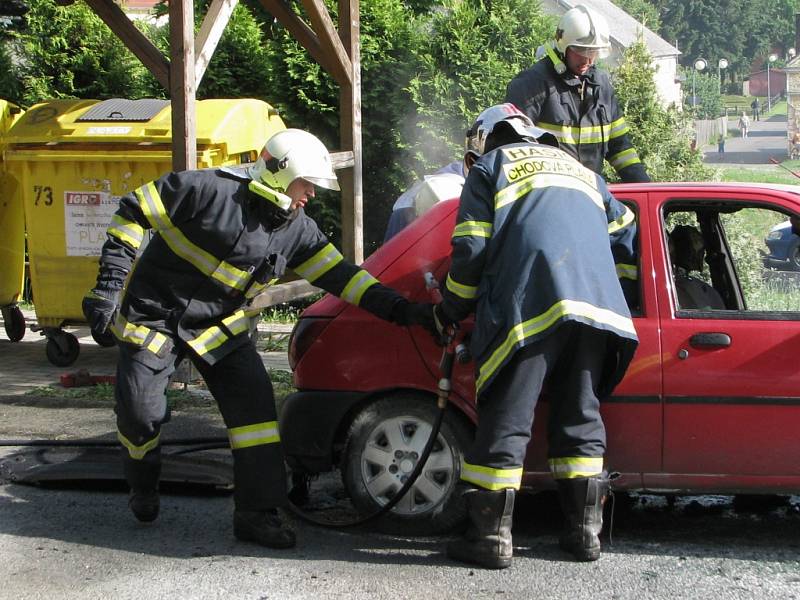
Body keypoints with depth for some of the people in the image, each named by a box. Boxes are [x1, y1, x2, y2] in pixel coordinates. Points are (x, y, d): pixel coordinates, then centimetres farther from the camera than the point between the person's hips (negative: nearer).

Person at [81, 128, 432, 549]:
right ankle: (143, 489, 24)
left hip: (220, 326, 5)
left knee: (254, 404, -10)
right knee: (140, 412, -7)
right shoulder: (208, 190, -19)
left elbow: (338, 276, 1)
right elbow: (134, 213, -15)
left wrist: (397, 308, -11)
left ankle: (256, 512, -3)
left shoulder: (295, 231, 0)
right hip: (154, 315, -5)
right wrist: (110, 283, -20)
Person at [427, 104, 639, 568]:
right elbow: (627, 239, 27)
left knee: (506, 423, -3)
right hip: (596, 305, 5)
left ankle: (492, 537, -3)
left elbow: (471, 249, 6)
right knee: (580, 419, 13)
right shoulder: (581, 171, 32)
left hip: (530, 304, -5)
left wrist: (452, 310, 18)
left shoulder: (491, 166, 17)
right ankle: (586, 531, 13)